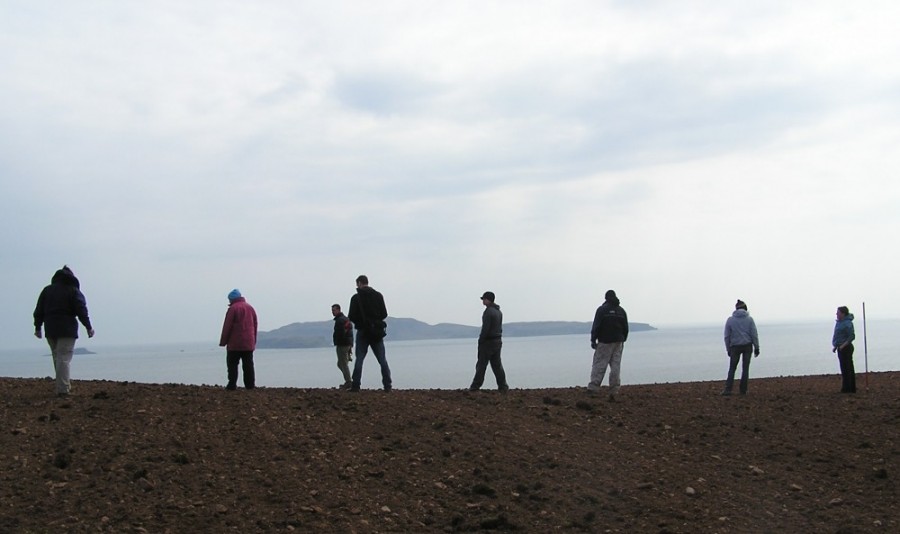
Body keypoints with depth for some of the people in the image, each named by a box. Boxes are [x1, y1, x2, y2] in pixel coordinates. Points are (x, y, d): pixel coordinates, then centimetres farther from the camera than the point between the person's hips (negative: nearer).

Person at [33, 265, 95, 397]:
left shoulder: (47, 290, 14)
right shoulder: (73, 291, 0)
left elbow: (39, 311, 13)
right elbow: (82, 311, -7)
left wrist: (38, 327, 18)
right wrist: (88, 327, -3)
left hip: (50, 330, 5)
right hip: (67, 330, -5)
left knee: (57, 357, 14)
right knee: (64, 358, -7)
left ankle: (65, 385, 14)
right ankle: (63, 389, -12)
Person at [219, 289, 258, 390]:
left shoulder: (233, 308, -8)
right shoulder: (250, 308, 13)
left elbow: (227, 327, -10)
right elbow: (255, 325, 15)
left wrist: (223, 342, -4)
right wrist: (254, 341, 19)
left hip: (235, 344, -6)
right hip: (249, 344, 6)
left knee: (232, 364, 0)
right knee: (248, 365, 7)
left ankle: (232, 385, -5)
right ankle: (250, 385, 4)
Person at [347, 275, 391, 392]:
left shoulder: (356, 298, -6)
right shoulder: (378, 296, 3)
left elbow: (351, 317, -8)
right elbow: (384, 314, 2)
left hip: (363, 332, -2)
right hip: (377, 332, 2)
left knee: (359, 359, 3)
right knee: (382, 360, 5)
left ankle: (355, 385, -1)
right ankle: (387, 385, 0)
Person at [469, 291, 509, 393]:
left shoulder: (488, 312, -16)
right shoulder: (498, 311, 13)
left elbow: (485, 328, -20)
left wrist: (480, 341, -13)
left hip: (488, 341, -8)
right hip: (498, 341, 9)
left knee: (481, 364, -2)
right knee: (497, 364, 9)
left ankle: (475, 386, 3)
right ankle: (503, 386, 5)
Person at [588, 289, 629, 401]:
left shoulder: (602, 309, -5)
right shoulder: (621, 311, 11)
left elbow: (596, 326, -10)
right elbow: (626, 328, 14)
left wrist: (593, 340, -5)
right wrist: (623, 340, 22)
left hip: (605, 342, -4)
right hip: (618, 342, 5)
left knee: (599, 365, -4)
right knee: (616, 366, 4)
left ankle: (593, 387, -11)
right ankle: (614, 392, 1)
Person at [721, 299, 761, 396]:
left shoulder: (730, 320, -1)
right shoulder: (749, 319, -3)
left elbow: (727, 336, 1)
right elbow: (754, 335, -4)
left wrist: (728, 349, 8)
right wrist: (756, 347, 3)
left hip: (735, 347, 0)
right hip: (747, 345, 0)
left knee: (732, 369, 6)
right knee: (745, 368, 7)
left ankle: (728, 390, -5)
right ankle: (743, 390, 6)